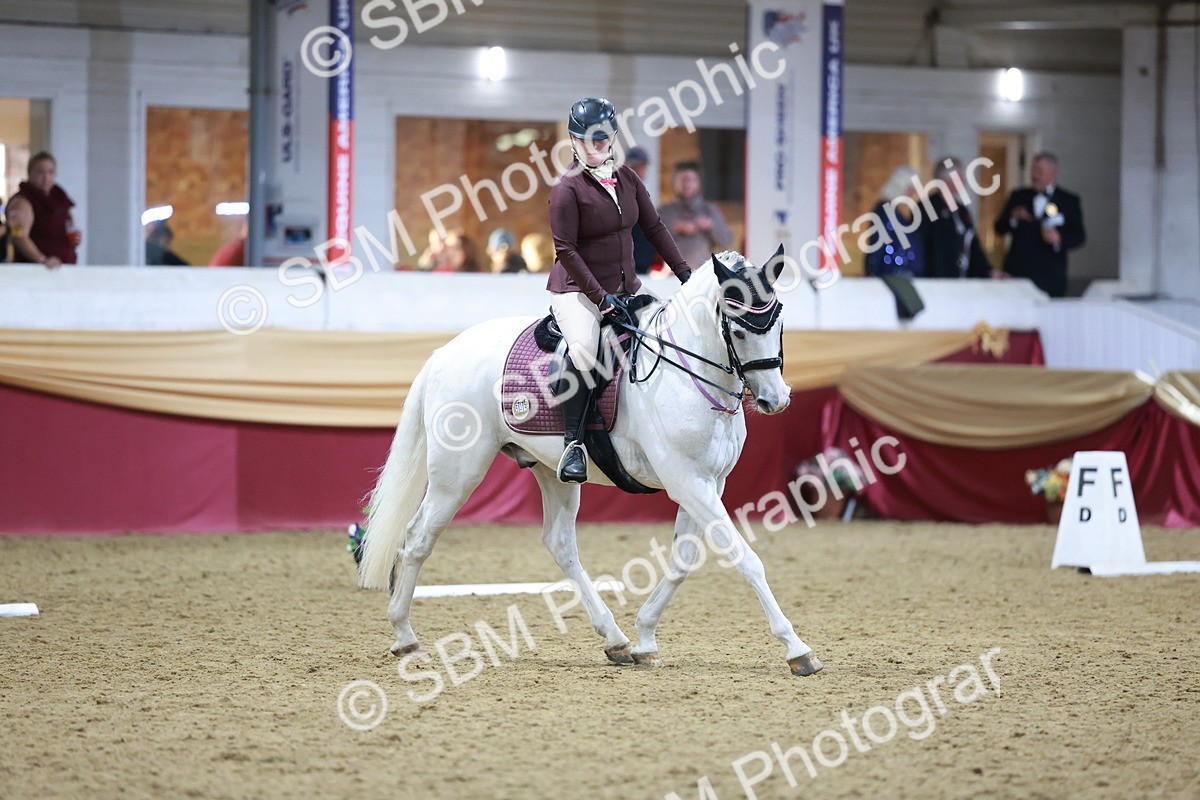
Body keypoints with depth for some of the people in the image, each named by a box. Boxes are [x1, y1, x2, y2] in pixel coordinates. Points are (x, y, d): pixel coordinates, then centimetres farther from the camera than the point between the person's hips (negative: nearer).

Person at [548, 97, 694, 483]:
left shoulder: (628, 179, 8)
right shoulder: (568, 189, -12)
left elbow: (654, 228, 13)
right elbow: (565, 250, -16)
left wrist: (685, 274, 5)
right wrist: (601, 298, -22)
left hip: (625, 288, 8)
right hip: (577, 290, -8)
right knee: (584, 350, -32)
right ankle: (573, 444, -27)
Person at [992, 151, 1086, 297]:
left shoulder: (1069, 201, 8)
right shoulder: (1018, 196, 15)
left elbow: (1079, 236, 4)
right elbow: (1000, 229, 11)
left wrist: (1059, 239, -15)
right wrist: (1013, 218, -9)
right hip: (1018, 273, 2)